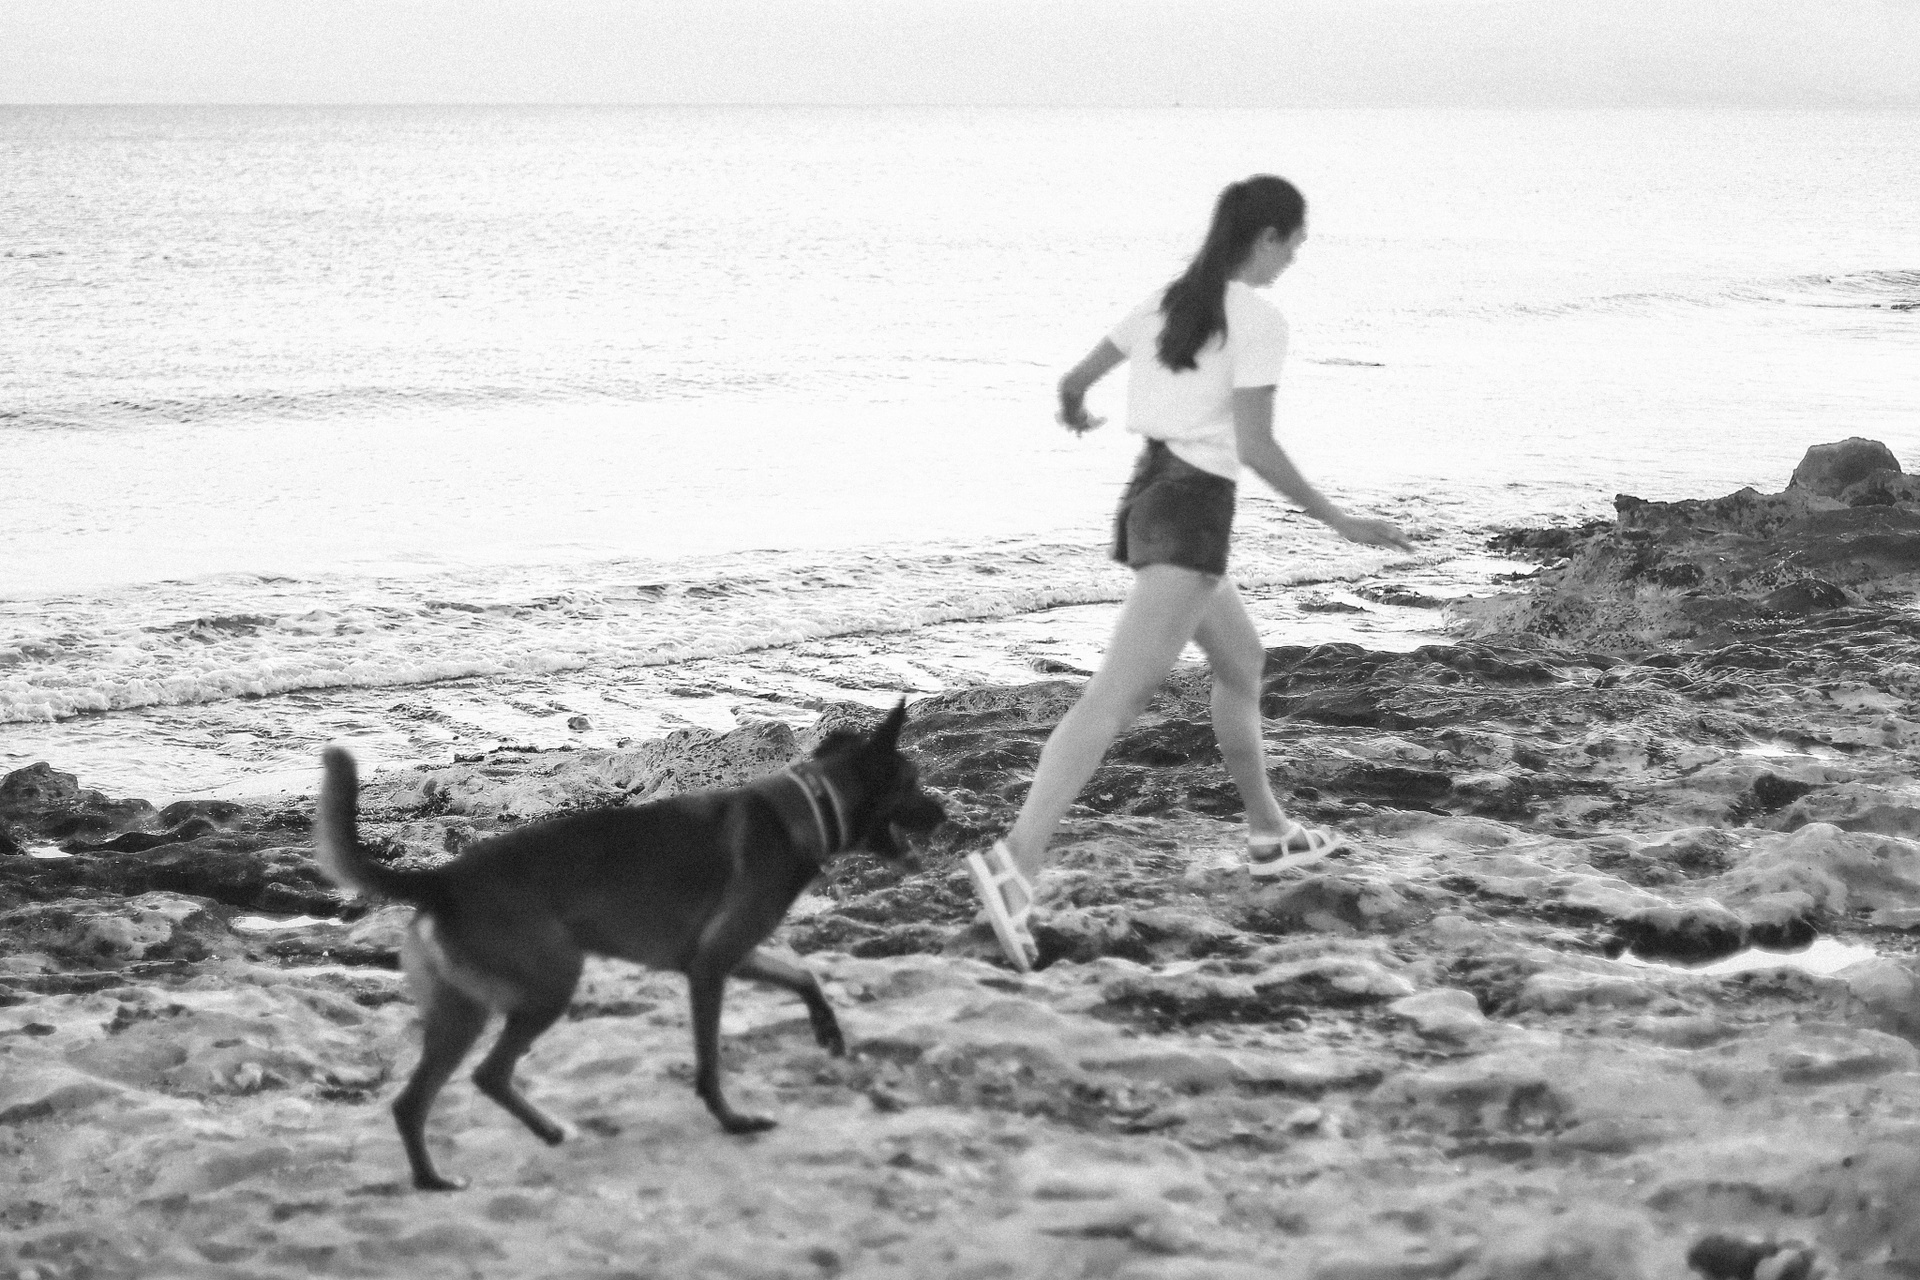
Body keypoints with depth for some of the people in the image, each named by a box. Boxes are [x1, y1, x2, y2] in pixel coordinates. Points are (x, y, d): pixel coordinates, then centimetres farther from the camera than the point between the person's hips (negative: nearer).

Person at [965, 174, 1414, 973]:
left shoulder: (1168, 301, 13)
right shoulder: (1256, 319, -10)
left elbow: (1074, 381, 21)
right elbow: (1256, 448, -16)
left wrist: (1074, 414, 45)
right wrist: (1338, 522, -9)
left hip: (1148, 494, 9)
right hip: (1194, 506, -9)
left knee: (1241, 661, 27)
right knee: (1117, 695, -19)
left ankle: (1270, 833, 41)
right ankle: (1017, 861, -31)